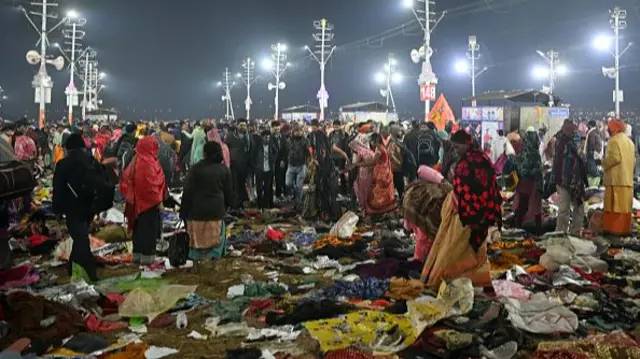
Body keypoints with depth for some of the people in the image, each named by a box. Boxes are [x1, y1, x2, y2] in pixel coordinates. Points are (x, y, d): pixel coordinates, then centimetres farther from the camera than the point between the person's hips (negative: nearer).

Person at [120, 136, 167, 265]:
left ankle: (137, 255, 21)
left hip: (138, 201, 9)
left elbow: (125, 181, 14)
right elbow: (151, 184, -24)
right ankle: (147, 256, 2)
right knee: (149, 230, -2)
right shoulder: (148, 163, -20)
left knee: (139, 229, 15)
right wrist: (158, 200, -16)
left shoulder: (136, 161, 9)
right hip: (149, 201, -9)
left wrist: (130, 197, 19)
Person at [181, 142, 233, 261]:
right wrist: (226, 206, 22)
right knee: (215, 237, 9)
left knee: (198, 238, 6)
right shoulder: (224, 169, 3)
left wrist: (183, 211, 0)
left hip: (198, 209, -2)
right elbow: (229, 192, 8)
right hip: (217, 210, 2)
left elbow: (188, 191, -6)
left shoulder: (196, 168, -7)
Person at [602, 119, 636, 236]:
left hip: (615, 179, -8)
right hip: (628, 179, 8)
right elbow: (633, 160, 17)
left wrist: (604, 164, -3)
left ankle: (614, 229, -6)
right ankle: (625, 229, 10)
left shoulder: (614, 140, -8)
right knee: (625, 205, 9)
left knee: (614, 205, -6)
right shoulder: (629, 141, 18)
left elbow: (614, 157, -18)